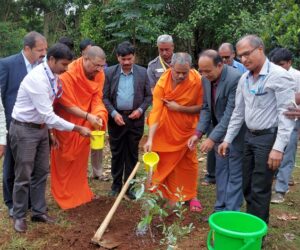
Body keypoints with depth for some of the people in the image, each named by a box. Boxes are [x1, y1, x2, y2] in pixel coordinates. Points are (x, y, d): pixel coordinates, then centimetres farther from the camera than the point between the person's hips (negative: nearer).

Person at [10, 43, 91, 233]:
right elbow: (48, 115, -27)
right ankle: (19, 216, 20)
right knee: (24, 175, 3)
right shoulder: (37, 79, -27)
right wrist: (78, 129, -24)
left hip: (41, 127, 8)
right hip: (24, 129, -8)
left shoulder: (53, 77, -1)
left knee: (41, 172, 14)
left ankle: (39, 211, 27)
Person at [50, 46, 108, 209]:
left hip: (84, 124, 5)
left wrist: (98, 115, -26)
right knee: (64, 161, 6)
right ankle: (64, 195, 19)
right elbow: (67, 105, -23)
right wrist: (88, 116, -30)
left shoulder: (99, 75, -9)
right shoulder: (68, 74, -25)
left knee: (81, 159, 15)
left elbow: (97, 99, -7)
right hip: (66, 124, -5)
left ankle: (80, 193, 29)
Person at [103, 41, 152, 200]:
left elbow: (148, 96, 5)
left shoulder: (142, 72, 0)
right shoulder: (109, 72, -2)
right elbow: (105, 97, -1)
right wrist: (114, 113, -13)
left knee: (132, 154, 8)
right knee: (116, 153, 10)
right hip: (116, 118, 0)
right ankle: (116, 185, 22)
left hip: (135, 119, 0)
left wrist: (140, 109, -10)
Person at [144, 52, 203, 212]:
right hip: (167, 129, -1)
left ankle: (191, 196, 25)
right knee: (167, 161, 6)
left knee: (189, 161, 10)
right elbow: (156, 112, -28)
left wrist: (179, 108, -25)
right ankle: (170, 196, 20)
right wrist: (150, 139, -35)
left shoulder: (197, 81, -20)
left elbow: (201, 107, -14)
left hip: (187, 127, 1)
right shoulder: (162, 84, -24)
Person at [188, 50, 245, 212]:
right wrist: (198, 133, -8)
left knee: (234, 174, 1)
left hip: (236, 133, -7)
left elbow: (231, 114, -27)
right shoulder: (206, 79, -3)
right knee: (220, 172, 14)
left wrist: (212, 138, -26)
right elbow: (206, 108, 3)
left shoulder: (235, 79, -26)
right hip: (219, 132, 7)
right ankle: (220, 209, 26)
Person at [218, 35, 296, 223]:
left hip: (269, 138, -7)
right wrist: (227, 139, 13)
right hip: (250, 136, 7)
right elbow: (238, 112, 14)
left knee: (260, 189, 0)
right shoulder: (244, 79, 7)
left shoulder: (279, 76, -16)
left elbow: (287, 114, -18)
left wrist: (278, 148, -23)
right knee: (247, 186, 15)